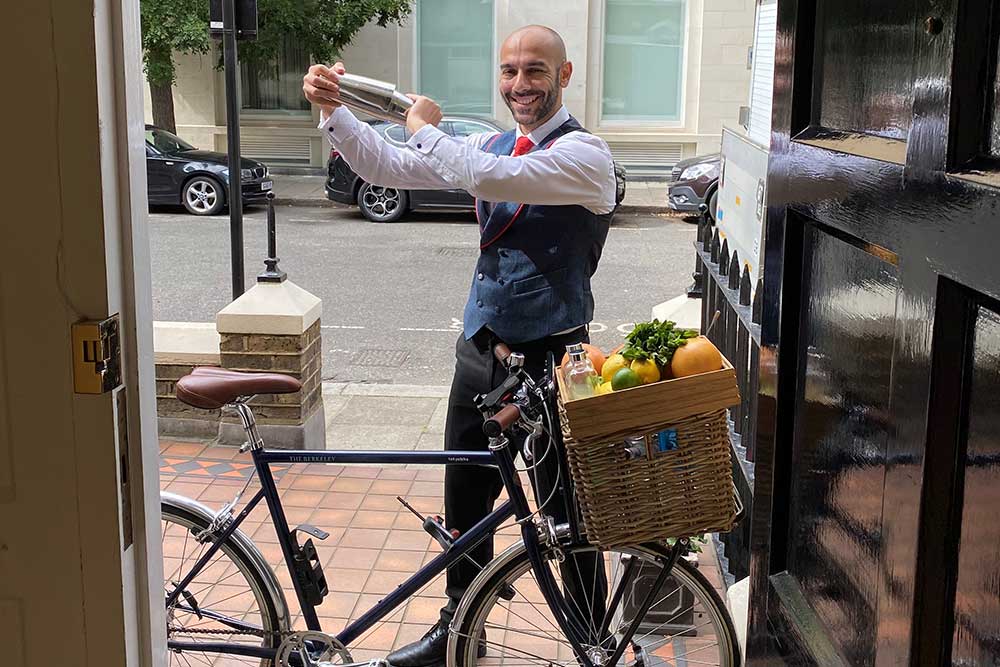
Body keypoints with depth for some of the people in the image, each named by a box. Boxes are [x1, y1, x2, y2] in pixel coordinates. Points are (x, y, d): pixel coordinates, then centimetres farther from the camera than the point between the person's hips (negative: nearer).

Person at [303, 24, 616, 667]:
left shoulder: (584, 153, -13)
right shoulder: (491, 144, 9)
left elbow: (488, 178, -29)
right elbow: (389, 166, 6)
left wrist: (426, 128, -13)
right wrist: (334, 110, -9)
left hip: (549, 356, -6)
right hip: (482, 349, 7)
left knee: (569, 520, 5)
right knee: (464, 506, 18)